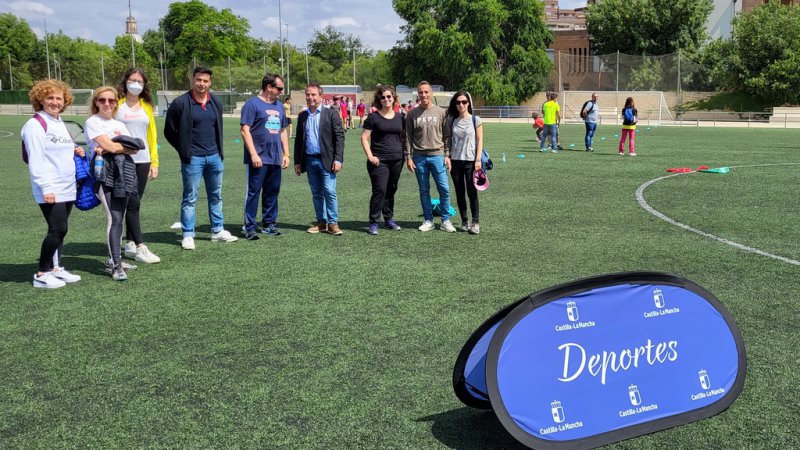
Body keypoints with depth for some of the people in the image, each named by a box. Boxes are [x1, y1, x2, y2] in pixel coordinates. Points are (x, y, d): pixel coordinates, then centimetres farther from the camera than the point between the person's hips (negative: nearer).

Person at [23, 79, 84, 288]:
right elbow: (35, 159, -16)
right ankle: (42, 274, 0)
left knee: (59, 229, 11)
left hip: (67, 188, 8)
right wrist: (45, 187, -21)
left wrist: (75, 152, 4)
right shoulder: (35, 125, -11)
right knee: (58, 229, -10)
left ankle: (56, 268, 20)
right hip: (50, 190, -8)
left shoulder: (61, 123, 15)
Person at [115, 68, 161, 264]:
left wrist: (154, 161, 9)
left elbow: (152, 134, 14)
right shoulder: (117, 103, 0)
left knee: (134, 204, 9)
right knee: (133, 203, -7)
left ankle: (130, 244, 17)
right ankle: (140, 248, -6)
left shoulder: (146, 106, 13)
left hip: (142, 161, 4)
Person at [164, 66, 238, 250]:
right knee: (190, 198, 1)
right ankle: (187, 235, 8)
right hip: (193, 159, -5)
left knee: (216, 196, 12)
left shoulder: (215, 102, 6)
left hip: (214, 157, 5)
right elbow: (169, 131, -3)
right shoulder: (180, 103, -9)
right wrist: (184, 150, -1)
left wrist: (219, 151, 13)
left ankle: (218, 231, 23)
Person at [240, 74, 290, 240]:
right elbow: (245, 130, -12)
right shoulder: (252, 104, -7)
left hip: (275, 158, 7)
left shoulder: (279, 106, 15)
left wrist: (286, 154, 14)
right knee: (253, 192, -2)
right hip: (258, 159, -7)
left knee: (272, 191, 11)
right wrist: (253, 154, -18)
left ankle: (269, 224, 21)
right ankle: (250, 227, 3)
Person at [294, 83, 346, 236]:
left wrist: (338, 159, -13)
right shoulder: (302, 116, 12)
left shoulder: (331, 113, -2)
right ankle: (321, 222, 16)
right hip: (309, 161, 5)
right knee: (316, 194, 9)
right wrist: (297, 161, 11)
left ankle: (332, 223, 0)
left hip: (326, 160, -4)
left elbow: (339, 136, -6)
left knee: (329, 192, -7)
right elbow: (298, 140, 15)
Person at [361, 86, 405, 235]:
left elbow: (403, 136, 19)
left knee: (391, 190, 11)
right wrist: (370, 156, -13)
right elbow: (364, 137, -5)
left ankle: (389, 219, 23)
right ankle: (373, 223, -4)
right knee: (379, 190, -11)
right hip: (379, 161, -4)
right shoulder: (373, 117, -3)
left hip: (397, 160, 4)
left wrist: (405, 154, 8)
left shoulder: (399, 117, 10)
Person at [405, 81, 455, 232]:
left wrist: (447, 155, -1)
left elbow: (446, 136, 5)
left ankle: (446, 221, 6)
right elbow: (408, 137, 5)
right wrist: (408, 157, -1)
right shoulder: (412, 114, 4)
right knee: (424, 190, 7)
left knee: (444, 189, -3)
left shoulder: (441, 112, 4)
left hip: (437, 156, -1)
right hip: (419, 157, 1)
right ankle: (428, 220, 16)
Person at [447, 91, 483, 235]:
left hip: (470, 161, -3)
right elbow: (449, 140, 10)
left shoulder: (475, 120, -2)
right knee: (460, 193, 7)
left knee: (472, 193, -3)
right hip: (455, 161, 3)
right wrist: (448, 157, 3)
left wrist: (478, 160, -9)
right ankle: (464, 221, 16)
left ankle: (475, 222, 5)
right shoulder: (452, 121, 6)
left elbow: (479, 140, -3)